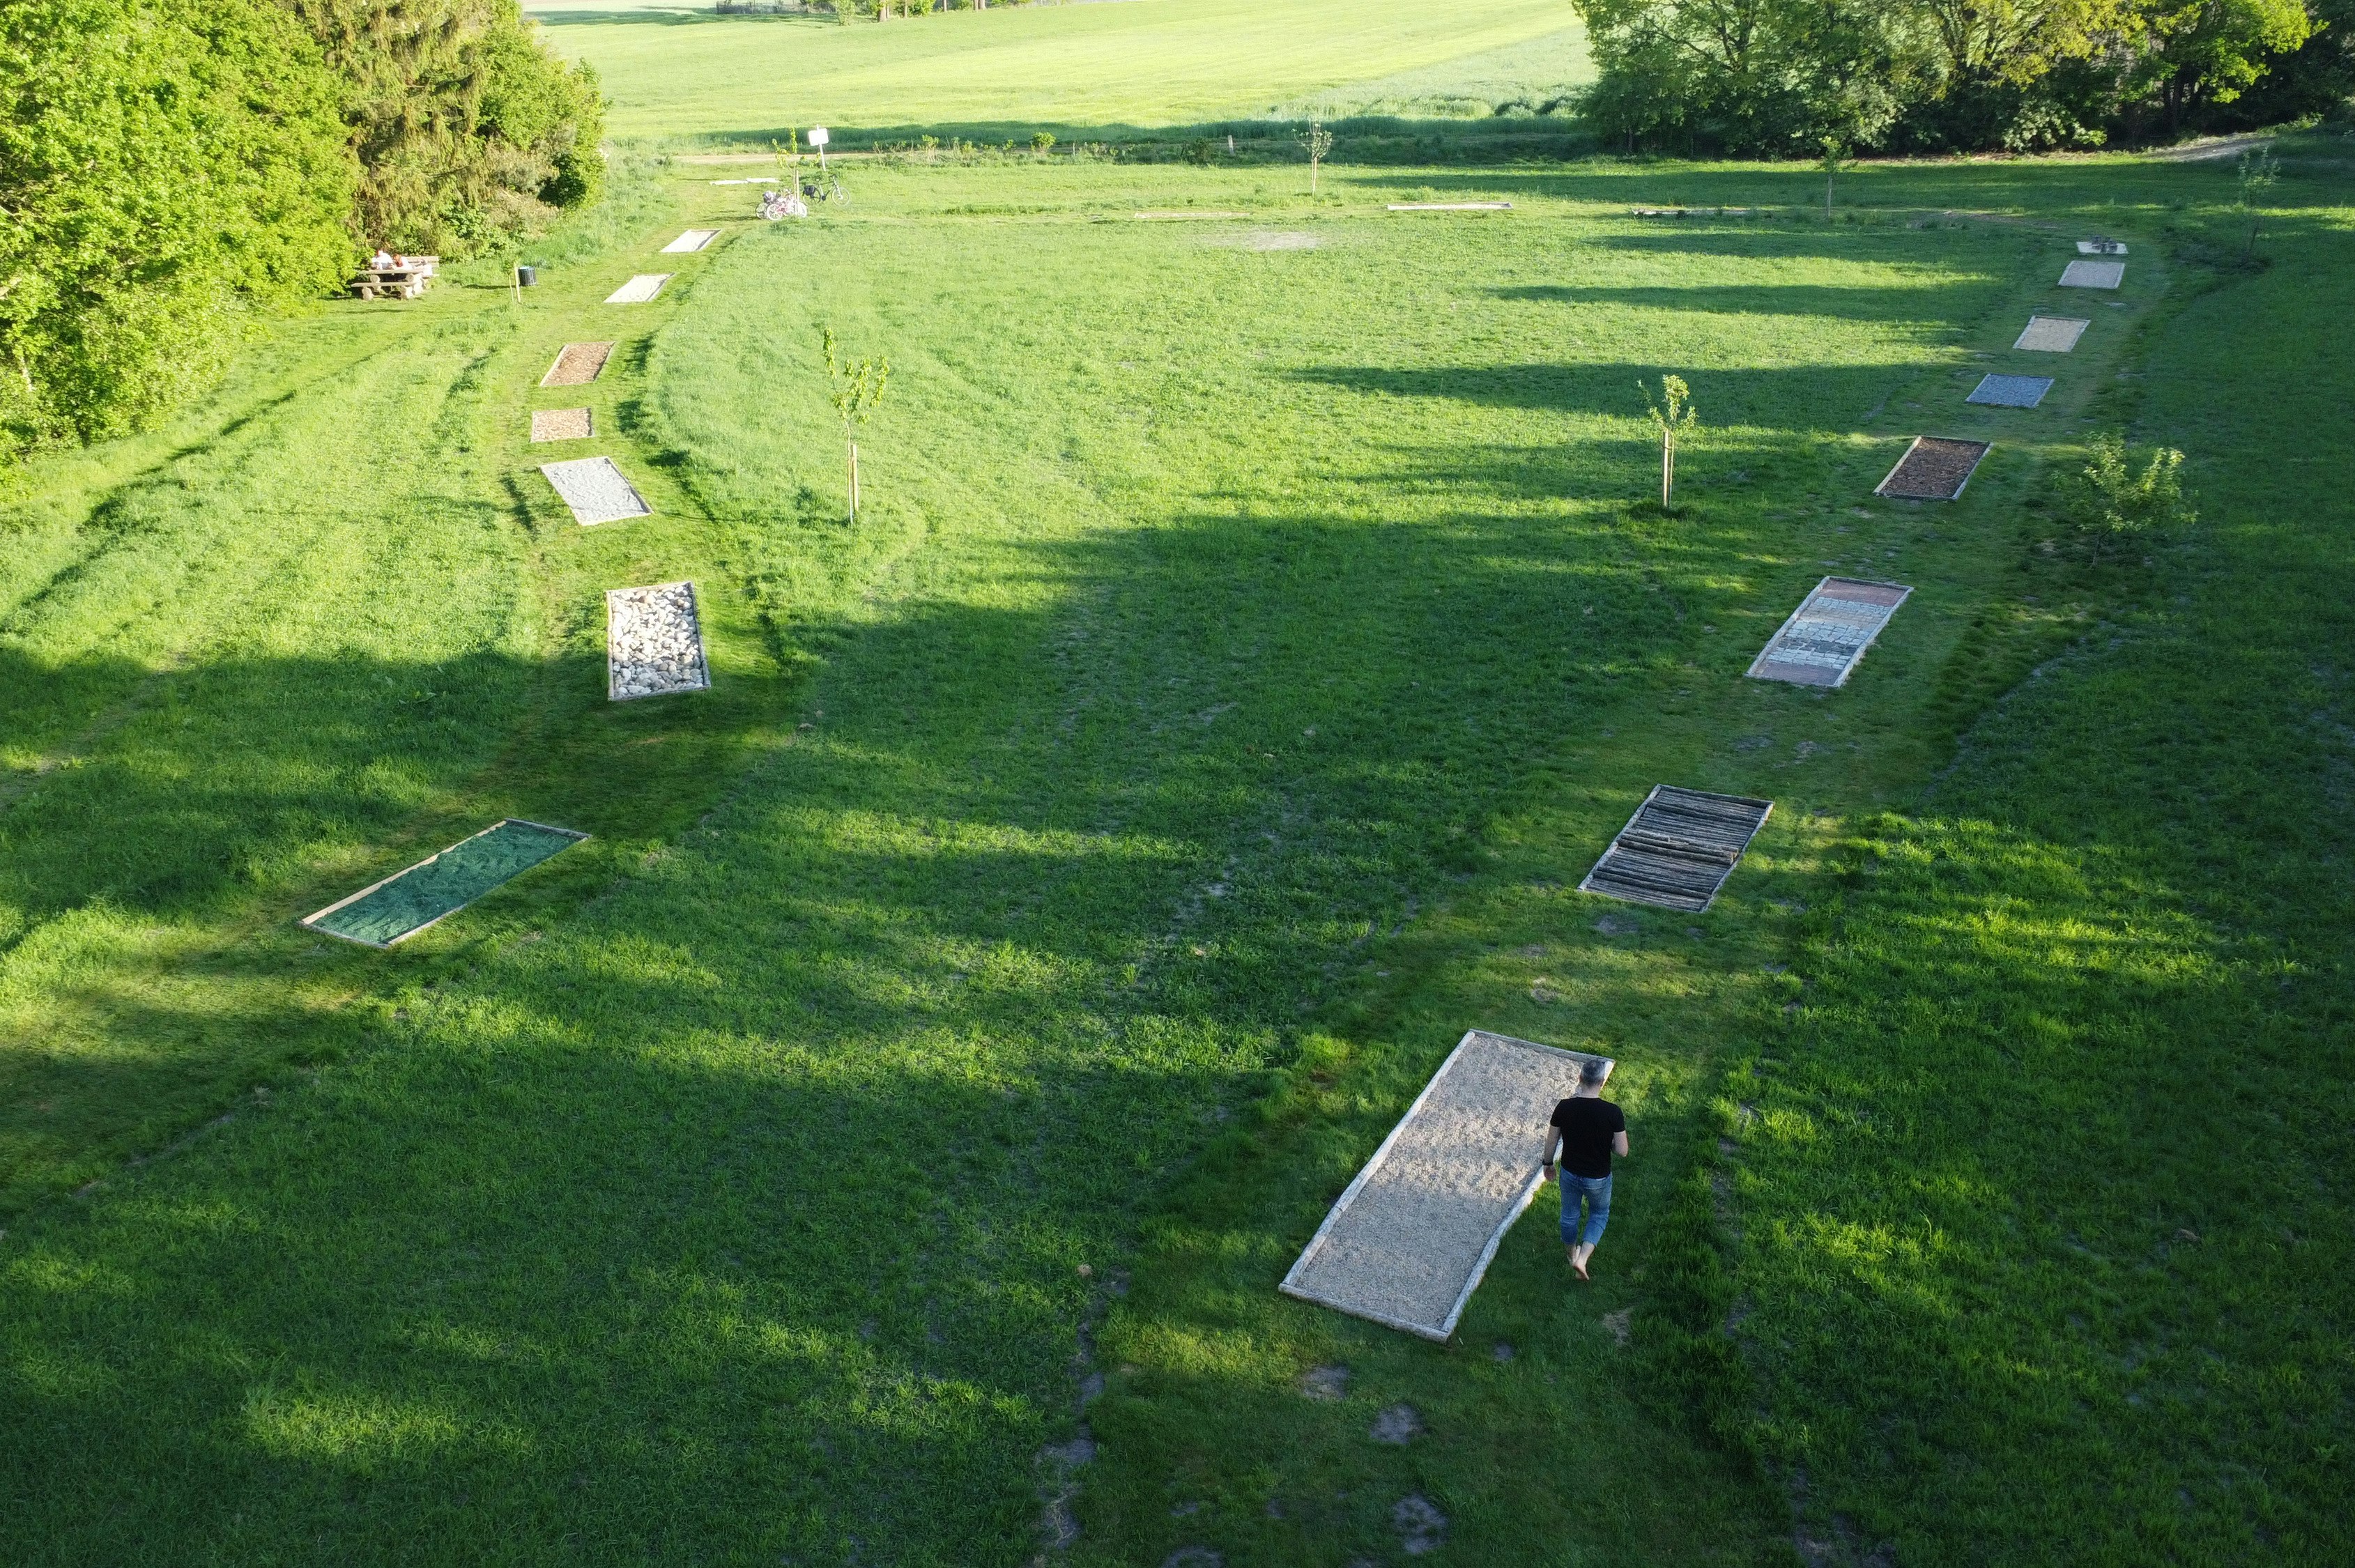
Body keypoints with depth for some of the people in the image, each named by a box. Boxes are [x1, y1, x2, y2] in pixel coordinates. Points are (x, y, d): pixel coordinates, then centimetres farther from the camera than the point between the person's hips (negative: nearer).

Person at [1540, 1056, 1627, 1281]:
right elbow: (1622, 1151, -19)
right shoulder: (1613, 1113, -26)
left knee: (1569, 1215, 27)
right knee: (1599, 1214, 26)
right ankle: (1582, 1260, 13)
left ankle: (1572, 1255, 49)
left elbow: (1551, 1142, -6)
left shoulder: (1564, 1108, -19)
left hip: (1570, 1174, 2)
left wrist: (1547, 1164, 13)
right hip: (1598, 1179, -2)